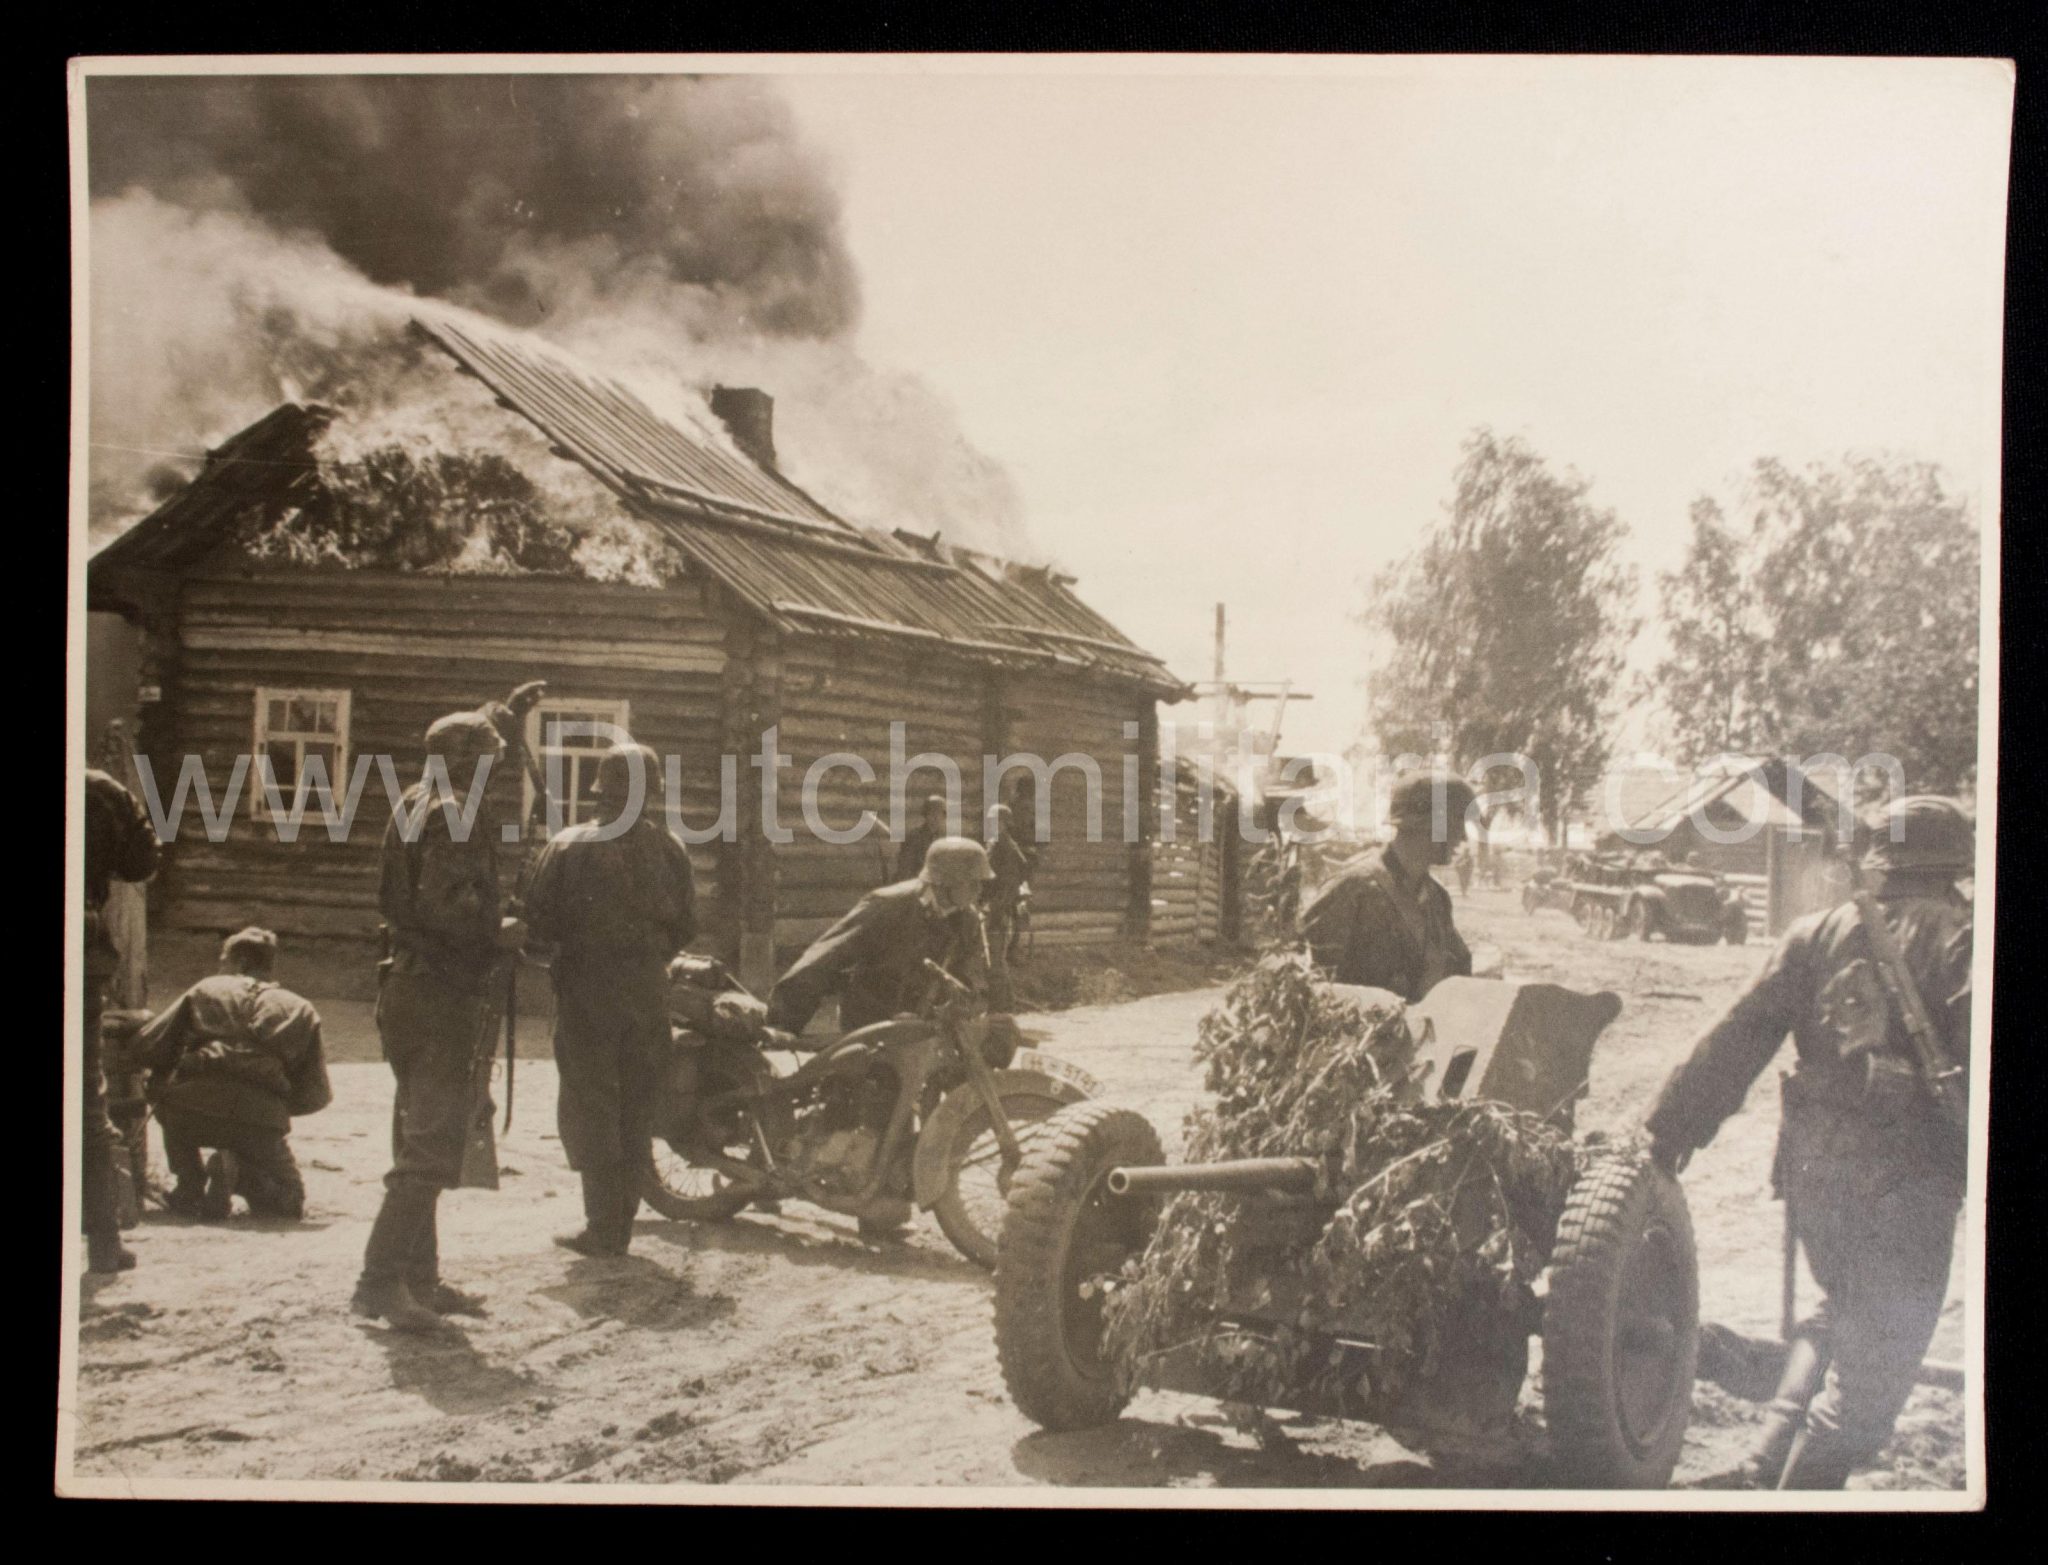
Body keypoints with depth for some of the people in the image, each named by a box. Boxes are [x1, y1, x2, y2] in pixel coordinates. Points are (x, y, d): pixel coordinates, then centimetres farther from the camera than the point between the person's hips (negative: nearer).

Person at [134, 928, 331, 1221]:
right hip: (262, 1123, 0)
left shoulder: (205, 989, 20)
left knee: (171, 1102, 37)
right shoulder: (298, 1009, 22)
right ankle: (239, 1173, -7)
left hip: (195, 1109, 0)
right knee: (290, 1202, 22)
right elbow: (316, 1094, 16)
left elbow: (148, 1048, 16)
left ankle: (191, 1190, 18)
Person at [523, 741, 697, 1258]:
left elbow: (539, 920, -7)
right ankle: (621, 1225, 15)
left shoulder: (569, 847, -7)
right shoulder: (670, 849, 2)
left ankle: (603, 1226, 0)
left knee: (589, 1108, 3)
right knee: (636, 1108, 11)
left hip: (586, 988, -3)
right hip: (648, 992, 3)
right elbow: (686, 926, 5)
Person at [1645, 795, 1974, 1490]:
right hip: (1905, 1180, -5)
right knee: (1874, 1366, 7)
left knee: (1841, 1317, 27)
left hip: (1812, 1167, 5)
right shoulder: (1964, 943, -6)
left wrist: (1669, 1131, 6)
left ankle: (1770, 1463, 25)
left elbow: (1735, 1042, 2)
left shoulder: (1819, 933, 6)